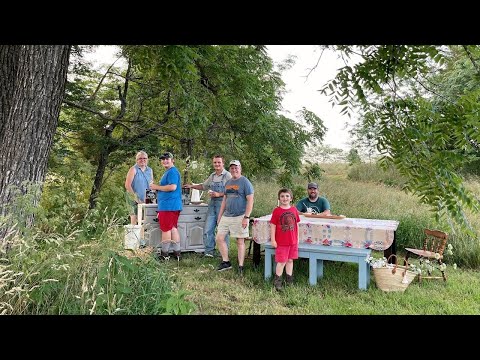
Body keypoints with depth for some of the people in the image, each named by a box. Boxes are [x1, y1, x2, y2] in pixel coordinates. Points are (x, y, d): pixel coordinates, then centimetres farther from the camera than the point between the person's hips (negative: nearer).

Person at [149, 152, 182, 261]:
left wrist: (157, 187, -14)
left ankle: (164, 254, 8)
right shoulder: (168, 172, 22)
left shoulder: (172, 172, -12)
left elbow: (173, 187, -23)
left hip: (168, 206, -11)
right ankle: (177, 253, 18)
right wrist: (157, 187, 15)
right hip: (173, 205, 11)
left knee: (166, 229, -2)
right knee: (173, 228, 12)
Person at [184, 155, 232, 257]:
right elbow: (203, 186, 28)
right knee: (208, 229, 5)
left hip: (222, 204, -6)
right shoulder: (212, 176, 15)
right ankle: (209, 251, 15)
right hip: (212, 204, 7)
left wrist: (219, 194, -18)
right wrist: (192, 186, 20)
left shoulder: (227, 176, -6)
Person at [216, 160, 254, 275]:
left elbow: (250, 200, -11)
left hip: (239, 217, -7)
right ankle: (226, 262, 20)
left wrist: (246, 217, -18)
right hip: (226, 216, 7)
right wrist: (220, 216, 16)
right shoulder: (228, 182, 14)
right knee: (219, 238, 5)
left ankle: (240, 267, 12)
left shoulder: (245, 182, -6)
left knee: (240, 241, 1)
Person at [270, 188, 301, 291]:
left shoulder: (294, 210, 2)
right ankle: (277, 282, 18)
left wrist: (297, 238, 11)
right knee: (281, 262, 2)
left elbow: (296, 225, 10)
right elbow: (273, 226, -7)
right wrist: (272, 240, -9)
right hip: (281, 242, -4)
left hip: (293, 241, 4)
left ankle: (289, 281, 29)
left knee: (290, 260, 15)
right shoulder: (276, 211, -9)